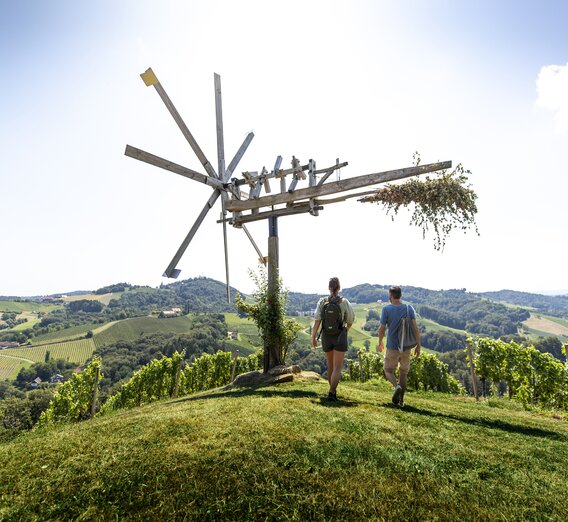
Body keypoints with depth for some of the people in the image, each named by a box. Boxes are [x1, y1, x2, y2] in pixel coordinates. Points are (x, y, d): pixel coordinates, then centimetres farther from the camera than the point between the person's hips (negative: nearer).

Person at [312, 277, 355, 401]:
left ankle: (333, 390, 33)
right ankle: (331, 393, -18)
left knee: (330, 365, 21)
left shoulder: (322, 302, -8)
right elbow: (350, 321, -1)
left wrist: (313, 338, -7)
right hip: (340, 337, -3)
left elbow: (317, 321, -13)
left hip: (326, 337, 3)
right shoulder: (344, 302, -11)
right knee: (337, 368, -1)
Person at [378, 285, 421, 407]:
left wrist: (380, 343, 9)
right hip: (406, 347, 3)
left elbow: (382, 329, -7)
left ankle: (397, 386, -16)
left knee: (388, 371, 13)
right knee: (403, 373, 16)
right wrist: (418, 346, -2)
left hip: (392, 347, -3)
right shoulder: (409, 308, -1)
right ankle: (401, 400, 16)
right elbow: (415, 328, -7)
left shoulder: (386, 309, -9)